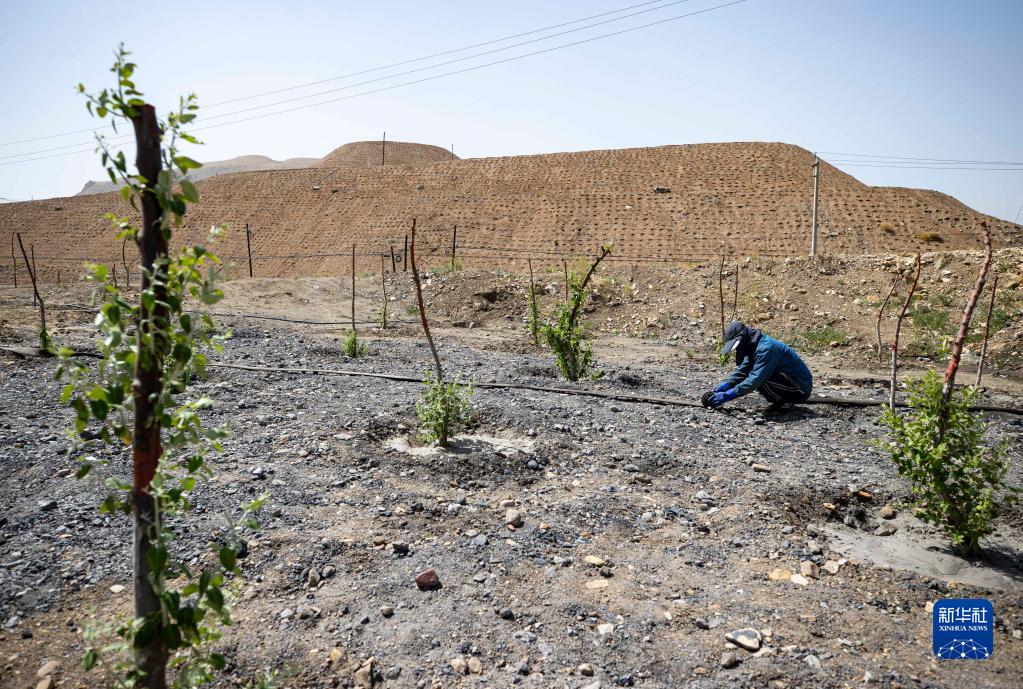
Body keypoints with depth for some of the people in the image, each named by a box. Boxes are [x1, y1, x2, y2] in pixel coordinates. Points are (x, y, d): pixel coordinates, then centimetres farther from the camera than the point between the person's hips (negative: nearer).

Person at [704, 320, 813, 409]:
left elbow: (755, 379, -33)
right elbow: (740, 372, 7)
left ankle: (786, 402, -4)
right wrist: (721, 387, -7)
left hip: (801, 388, -10)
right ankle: (787, 399, 9)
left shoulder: (765, 348, -26)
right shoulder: (753, 347, 5)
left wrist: (727, 395, -32)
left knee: (759, 379, -27)